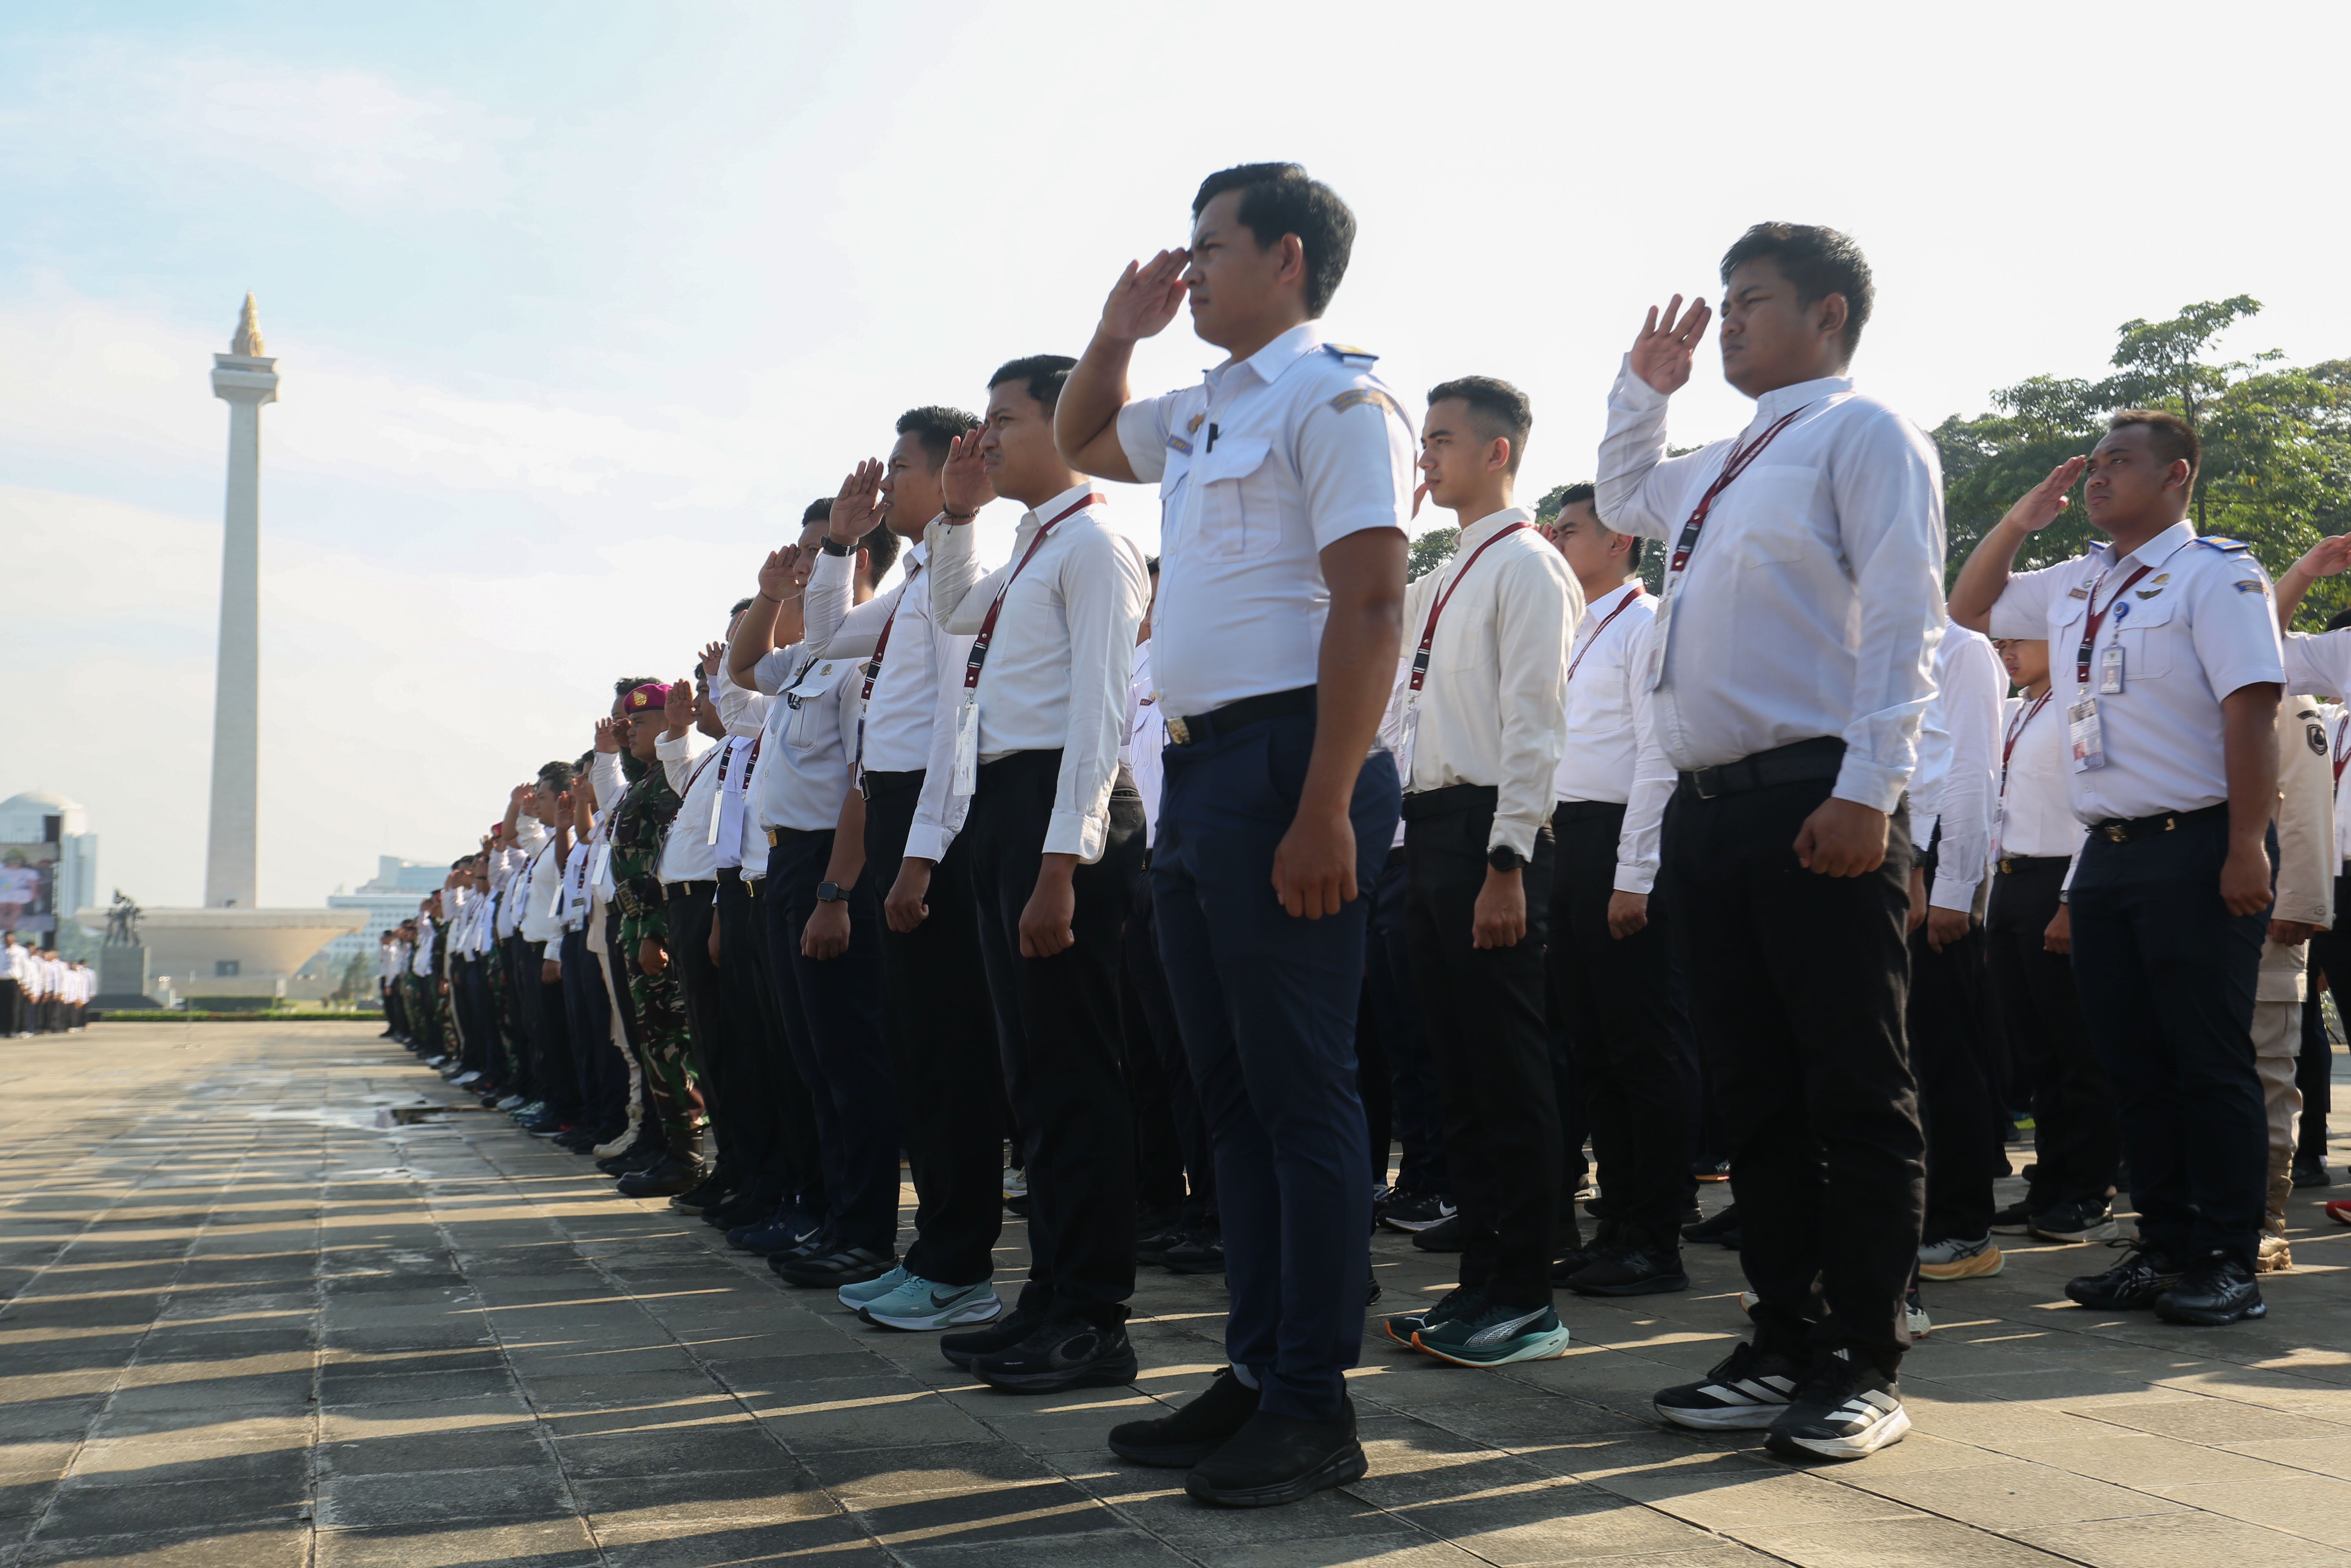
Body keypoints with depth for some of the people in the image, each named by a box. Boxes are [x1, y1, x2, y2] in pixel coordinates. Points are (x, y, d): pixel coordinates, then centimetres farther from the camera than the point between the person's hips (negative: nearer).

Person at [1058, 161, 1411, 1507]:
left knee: (1301, 1088, -4)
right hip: (1200, 764, 9)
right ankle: (1258, 1373, 21)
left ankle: (1317, 1406, 4)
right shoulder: (1203, 414, 19)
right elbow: (1082, 442, 38)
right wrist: (1119, 328, 21)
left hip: (1287, 756, -9)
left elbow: (1370, 606, -16)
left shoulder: (1336, 398, -7)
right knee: (1232, 1089, 12)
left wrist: (1325, 809, -23)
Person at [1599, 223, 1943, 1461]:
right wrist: (1641, 386, 31)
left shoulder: (1863, 436, -1)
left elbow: (1901, 623, -11)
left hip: (1817, 806, -8)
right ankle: (1786, 1348, 19)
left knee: (1853, 1092, -2)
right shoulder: (1721, 468, 23)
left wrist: (1868, 791, -21)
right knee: (1755, 1093, 10)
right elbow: (1622, 499, 45)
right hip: (1708, 805, 8)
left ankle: (1865, 1371, 5)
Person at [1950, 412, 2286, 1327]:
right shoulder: (2075, 586, 16)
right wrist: (2020, 520, 15)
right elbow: (1968, 608, 30)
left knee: (2210, 1062, -3)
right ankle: (2165, 1248, 18)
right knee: (2133, 1064, 9)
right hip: (2106, 854, 7)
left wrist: (2247, 848, -20)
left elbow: (2252, 709, -13)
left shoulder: (2213, 574, -6)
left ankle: (2228, 1261, 4)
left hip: (2194, 849, -7)